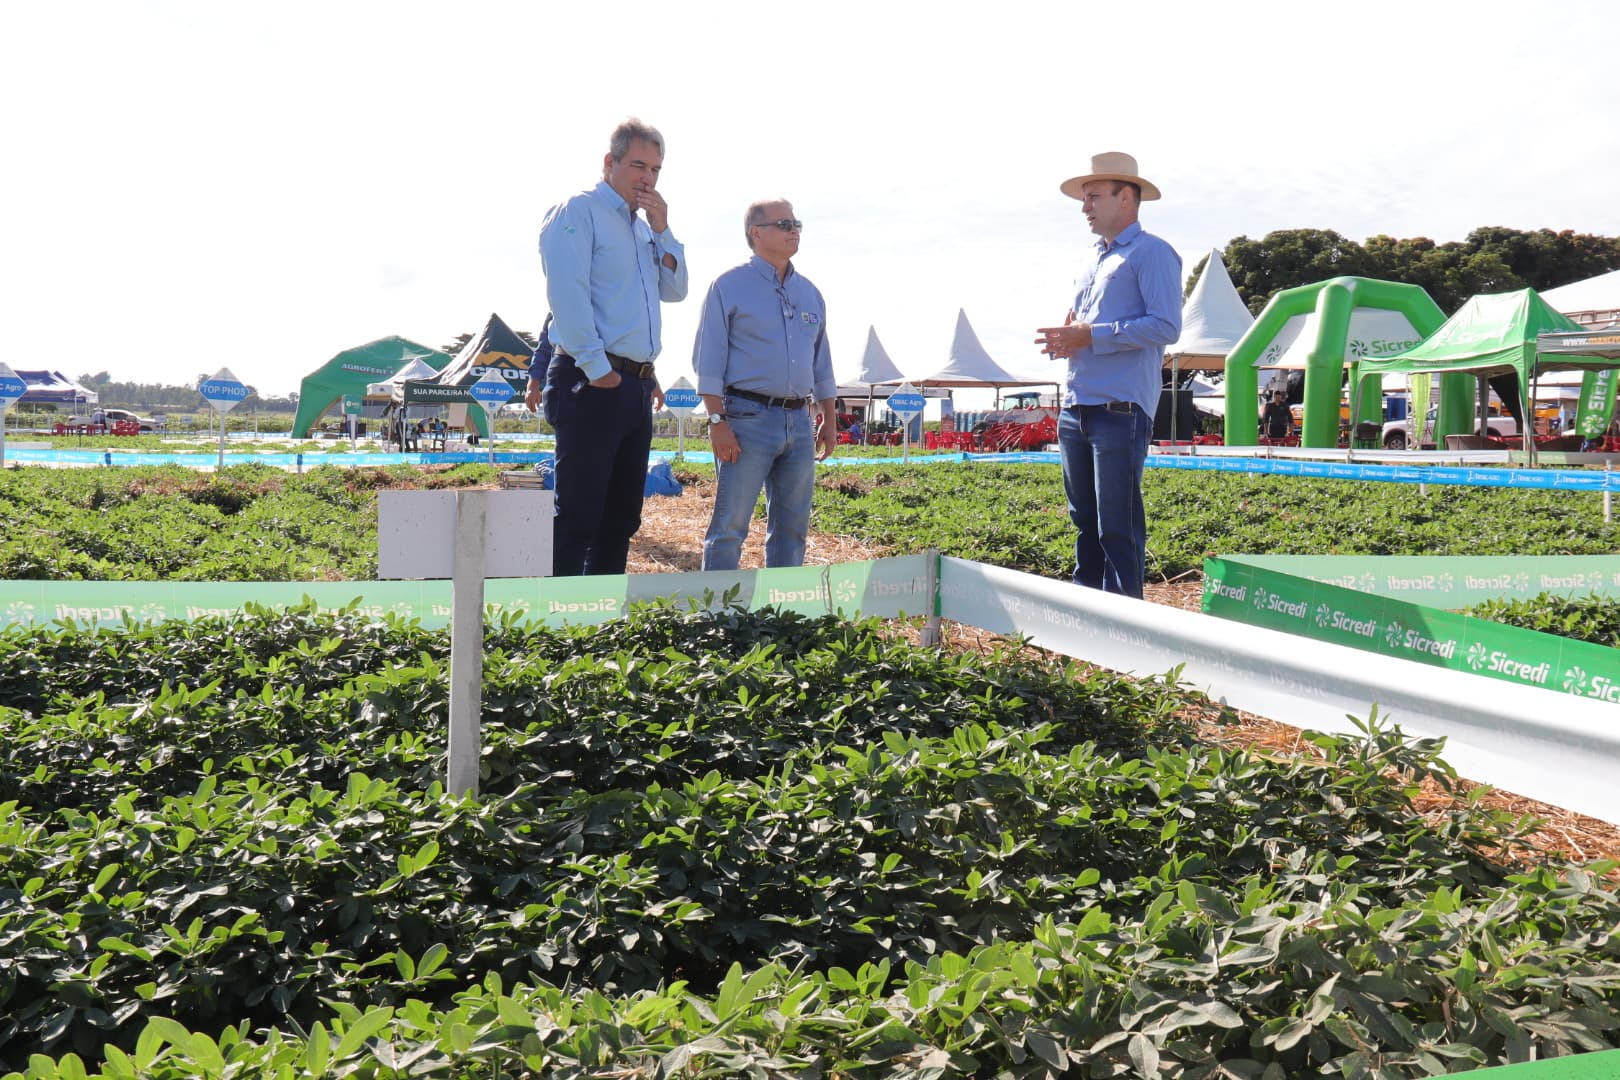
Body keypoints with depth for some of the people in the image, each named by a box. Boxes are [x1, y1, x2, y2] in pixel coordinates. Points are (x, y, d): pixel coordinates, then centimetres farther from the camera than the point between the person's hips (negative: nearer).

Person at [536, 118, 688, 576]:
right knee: (577, 516, -9)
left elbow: (674, 290, 18)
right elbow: (567, 293, -15)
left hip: (637, 385, 9)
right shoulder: (579, 211, -4)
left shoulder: (643, 225, 21)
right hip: (591, 384, -9)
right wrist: (597, 368, -19)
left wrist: (662, 230, 5)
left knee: (621, 517, 12)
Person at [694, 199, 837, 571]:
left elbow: (821, 362, 22)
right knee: (729, 527, -5)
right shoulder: (730, 286, -1)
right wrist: (718, 422, -14)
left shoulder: (809, 292, 17)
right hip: (748, 418, -6)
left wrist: (829, 421, 16)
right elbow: (708, 360, -5)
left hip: (799, 423, 6)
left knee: (792, 528, 9)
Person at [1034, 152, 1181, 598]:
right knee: (1085, 519, 13)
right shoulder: (1092, 262, 23)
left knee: (1118, 526, -7)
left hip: (1120, 410, -9)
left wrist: (1090, 336, -17)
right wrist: (1064, 338, 7)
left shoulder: (1151, 253, -3)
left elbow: (1166, 326, -14)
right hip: (1075, 408, 9)